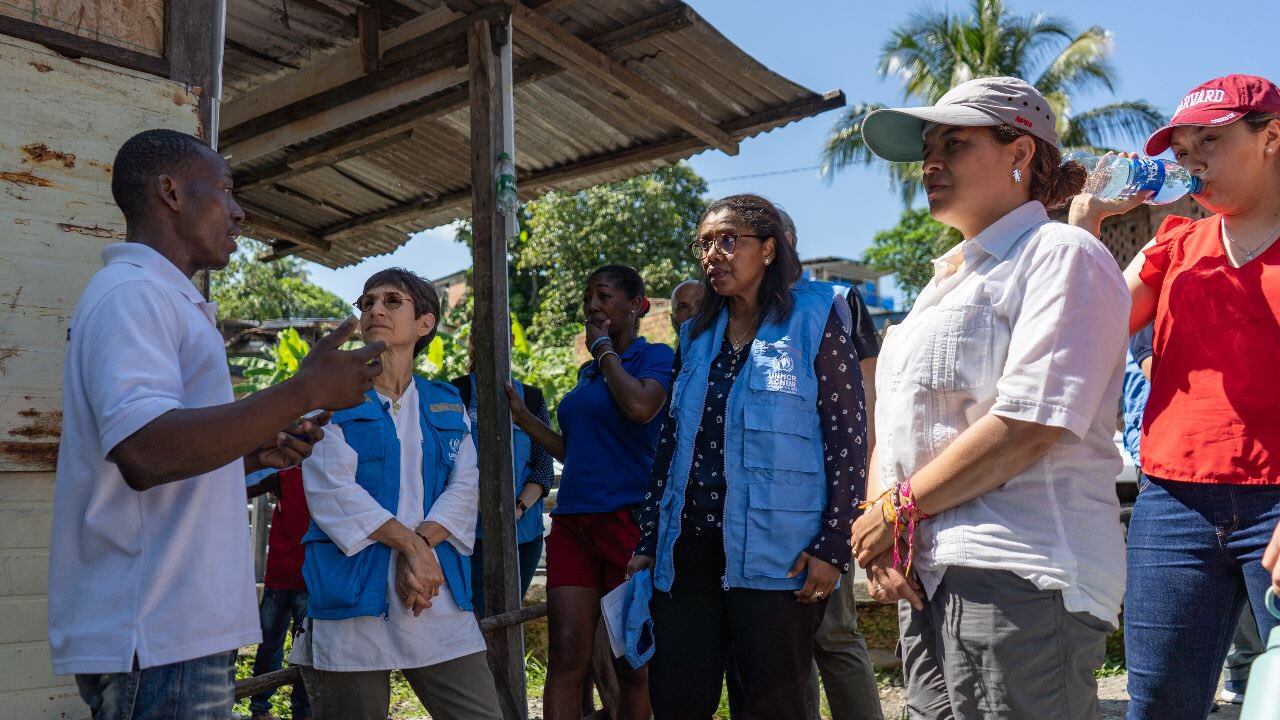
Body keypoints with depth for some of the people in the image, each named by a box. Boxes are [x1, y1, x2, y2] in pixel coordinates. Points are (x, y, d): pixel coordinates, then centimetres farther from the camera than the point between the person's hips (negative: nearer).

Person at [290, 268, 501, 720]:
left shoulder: (446, 404, 16)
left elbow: (464, 487, 5)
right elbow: (331, 489, -7)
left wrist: (422, 546, -13)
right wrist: (411, 543, -14)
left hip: (437, 596, 3)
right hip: (354, 591, -3)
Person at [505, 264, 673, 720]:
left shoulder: (655, 357, 0)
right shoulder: (588, 372, 20)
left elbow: (640, 407, -23)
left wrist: (604, 349, -7)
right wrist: (522, 417, 15)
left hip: (629, 521, -6)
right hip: (573, 523, 6)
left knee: (634, 664, 3)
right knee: (565, 657, -2)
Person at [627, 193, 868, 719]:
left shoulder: (814, 321, -1)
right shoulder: (697, 336, 15)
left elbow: (849, 435, -6)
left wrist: (833, 545, -13)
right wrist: (648, 540, 13)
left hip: (776, 553, -5)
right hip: (687, 549, 5)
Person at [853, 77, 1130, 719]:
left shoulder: (1061, 255, -3)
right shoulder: (947, 281, 23)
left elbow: (1030, 423, -16)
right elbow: (895, 430, 18)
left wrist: (901, 507, -10)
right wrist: (877, 534, 1)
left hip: (1019, 578, -8)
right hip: (924, 579, 8)